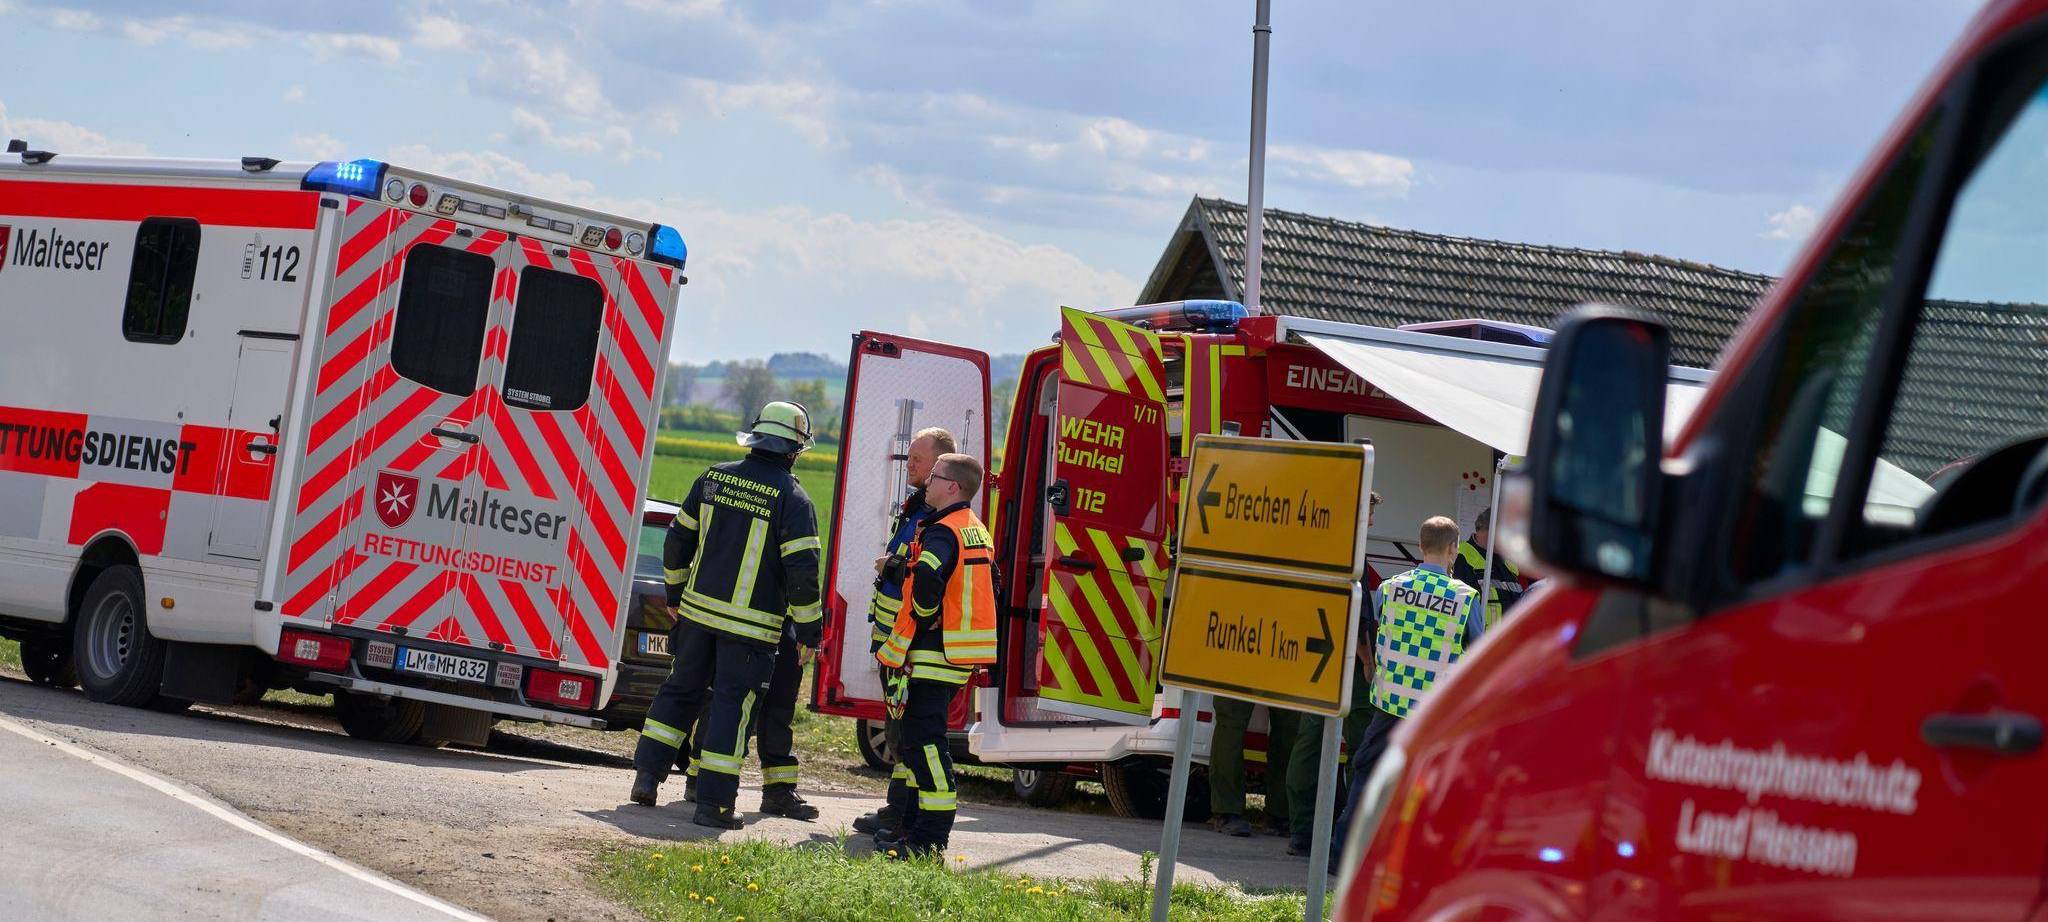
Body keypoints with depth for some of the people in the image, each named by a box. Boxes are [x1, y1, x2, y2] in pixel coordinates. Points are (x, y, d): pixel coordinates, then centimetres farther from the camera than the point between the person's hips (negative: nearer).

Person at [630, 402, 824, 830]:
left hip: (699, 608, 4)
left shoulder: (714, 478, 4)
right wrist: (809, 628, -4)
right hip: (752, 624, -4)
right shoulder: (793, 499, -11)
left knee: (680, 688, 19)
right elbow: (802, 570, -15)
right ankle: (712, 802, 1)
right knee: (731, 704, 0)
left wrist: (676, 593, 25)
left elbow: (678, 539, 11)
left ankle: (648, 773, 16)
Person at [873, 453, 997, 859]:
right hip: (963, 653, 10)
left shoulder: (943, 532, -15)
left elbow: (927, 577, -35)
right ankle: (915, 822, 23)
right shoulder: (979, 532, 17)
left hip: (935, 650, -10)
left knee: (923, 738, -9)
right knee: (921, 736, 17)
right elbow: (988, 586, 23)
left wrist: (925, 616, -17)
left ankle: (931, 838, -11)